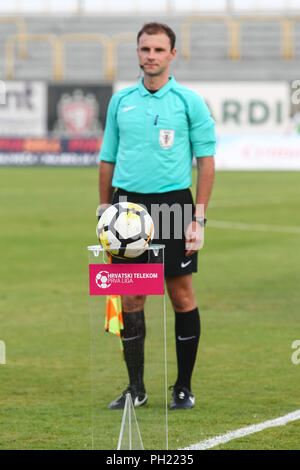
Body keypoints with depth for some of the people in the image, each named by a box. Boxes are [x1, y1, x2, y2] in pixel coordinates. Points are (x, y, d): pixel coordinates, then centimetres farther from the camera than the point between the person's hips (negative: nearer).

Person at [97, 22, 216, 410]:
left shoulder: (189, 101, 0)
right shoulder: (120, 101, 10)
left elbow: (206, 162, -1)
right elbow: (107, 160, 16)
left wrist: (199, 218, -8)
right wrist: (104, 213, 10)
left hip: (173, 203, -3)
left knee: (181, 295, 0)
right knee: (129, 298, 2)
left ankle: (183, 388, 10)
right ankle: (136, 388, 11)